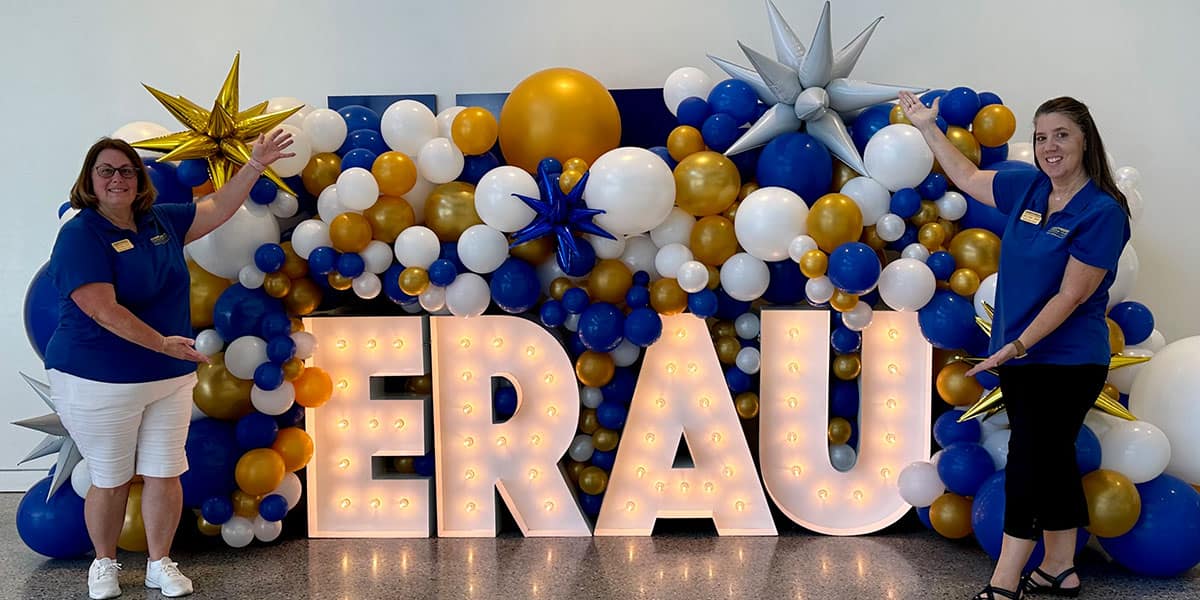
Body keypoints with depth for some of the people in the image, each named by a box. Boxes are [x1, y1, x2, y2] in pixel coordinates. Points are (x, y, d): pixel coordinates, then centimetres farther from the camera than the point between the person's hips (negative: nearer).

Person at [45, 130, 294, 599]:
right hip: (99, 382, -5)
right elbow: (103, 310, -22)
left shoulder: (161, 222, 7)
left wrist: (256, 165, 8)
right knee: (110, 480, 8)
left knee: (164, 475, 8)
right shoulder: (80, 235, -13)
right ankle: (104, 562, 30)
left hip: (169, 379, 6)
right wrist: (162, 343, -25)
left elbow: (218, 209, 15)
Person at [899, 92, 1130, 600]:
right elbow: (966, 176, 21)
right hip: (1020, 358, 7)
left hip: (1066, 362, -7)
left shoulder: (1102, 211, -14)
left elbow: (1071, 295, -18)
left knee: (1028, 464, -5)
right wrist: (928, 128, 22)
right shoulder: (1028, 188, 5)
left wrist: (1018, 345, -22)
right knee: (1050, 462, 14)